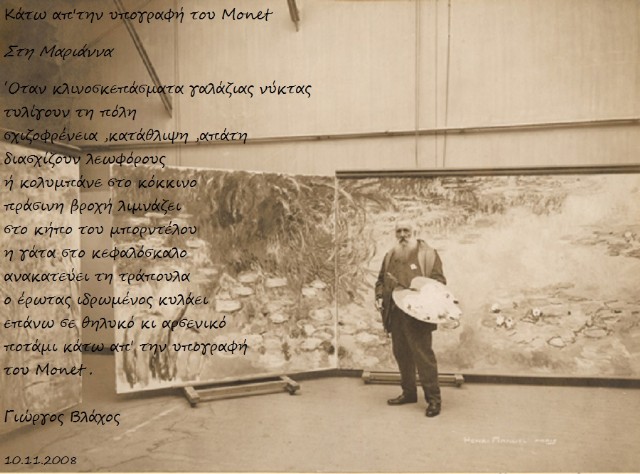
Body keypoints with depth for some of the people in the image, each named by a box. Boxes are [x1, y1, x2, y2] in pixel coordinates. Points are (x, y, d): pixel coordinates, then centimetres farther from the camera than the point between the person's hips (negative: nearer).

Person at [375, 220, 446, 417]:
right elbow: (381, 280, 23)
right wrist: (379, 296, 6)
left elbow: (439, 280, -2)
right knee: (401, 354, 12)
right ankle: (408, 392, 26)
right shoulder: (390, 256, 16)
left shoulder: (428, 254, 1)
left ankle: (433, 398, 4)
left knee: (423, 355, -6)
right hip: (395, 315, 6)